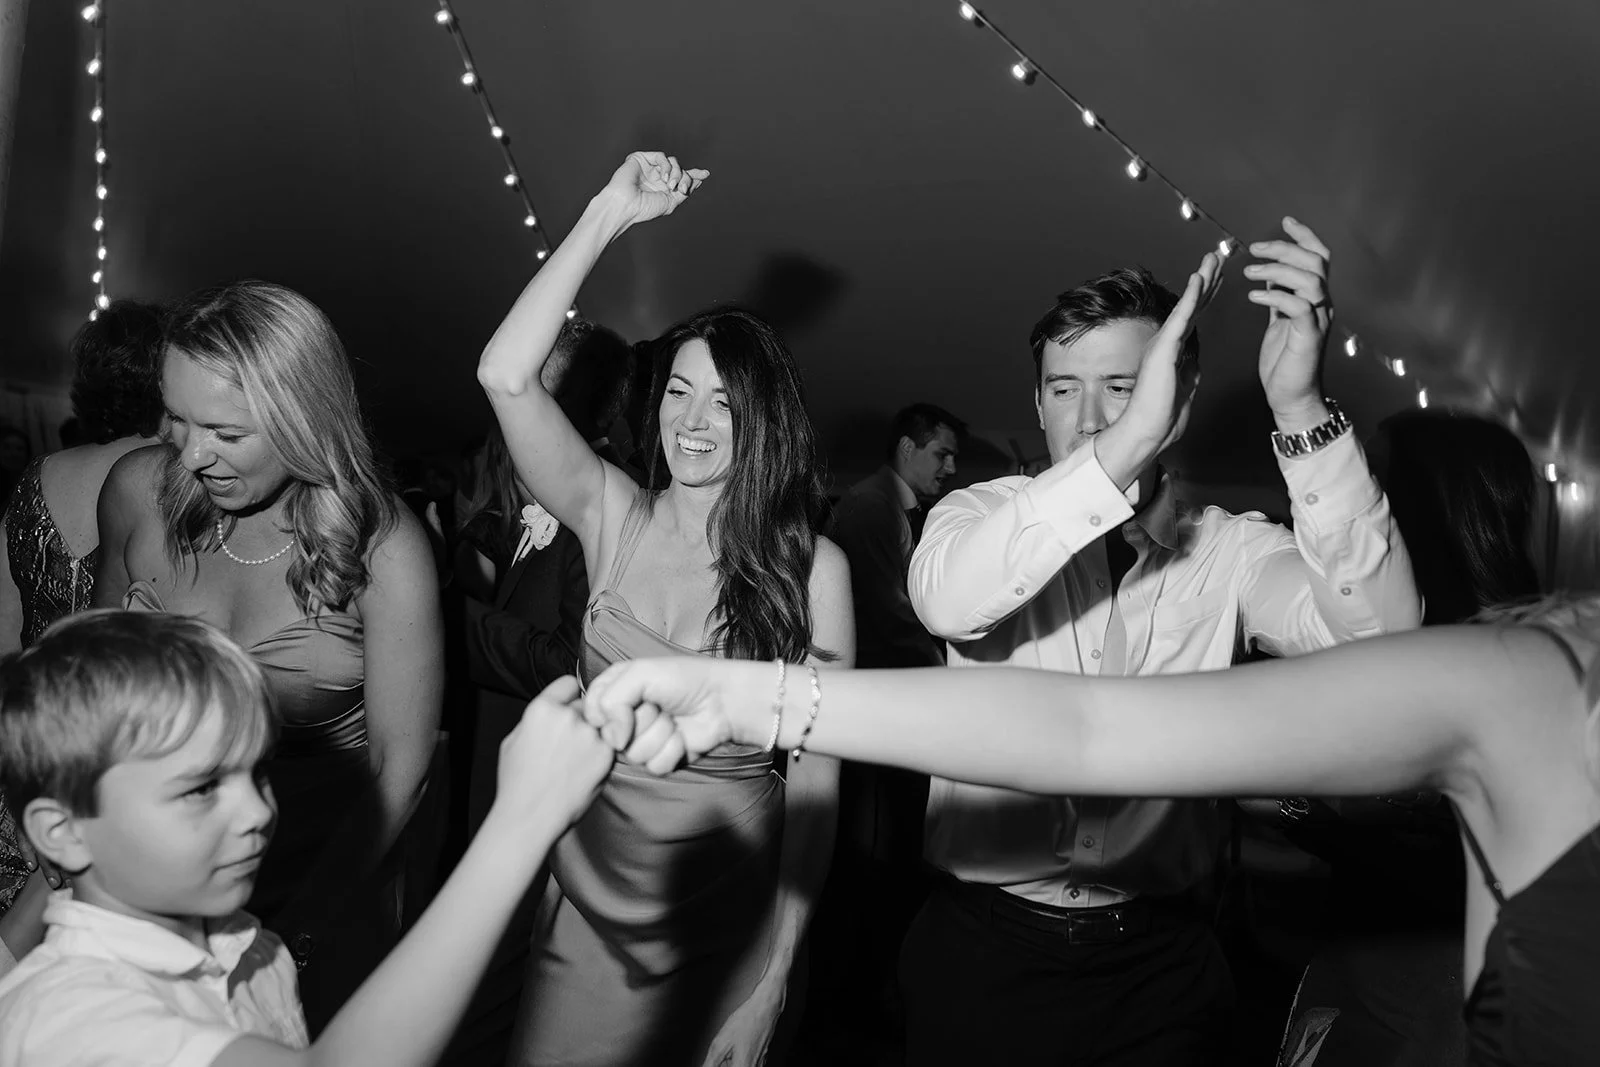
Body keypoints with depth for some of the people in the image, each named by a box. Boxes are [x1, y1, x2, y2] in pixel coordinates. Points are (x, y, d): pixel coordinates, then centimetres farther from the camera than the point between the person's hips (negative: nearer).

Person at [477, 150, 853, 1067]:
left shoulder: (814, 568, -12)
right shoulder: (616, 517, -5)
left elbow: (815, 773, -9)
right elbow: (507, 377, -17)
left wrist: (780, 961, -8)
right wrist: (609, 214, -16)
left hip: (724, 921, -2)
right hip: (587, 898, 2)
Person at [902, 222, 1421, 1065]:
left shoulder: (1228, 552, -4)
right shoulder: (984, 514, -5)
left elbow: (1378, 631, -21)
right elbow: (945, 598, -27)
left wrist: (1300, 413, -31)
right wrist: (1128, 444, -35)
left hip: (1158, 963, 1)